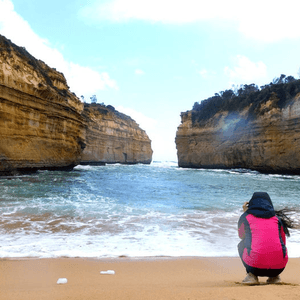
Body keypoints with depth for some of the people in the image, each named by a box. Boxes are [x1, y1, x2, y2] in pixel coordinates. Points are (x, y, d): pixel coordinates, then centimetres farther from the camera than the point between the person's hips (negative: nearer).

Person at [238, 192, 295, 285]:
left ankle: (252, 275, 11)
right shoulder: (277, 218, 16)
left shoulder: (245, 217, 10)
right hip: (278, 267, 3)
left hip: (255, 264, -3)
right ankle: (274, 276, 19)